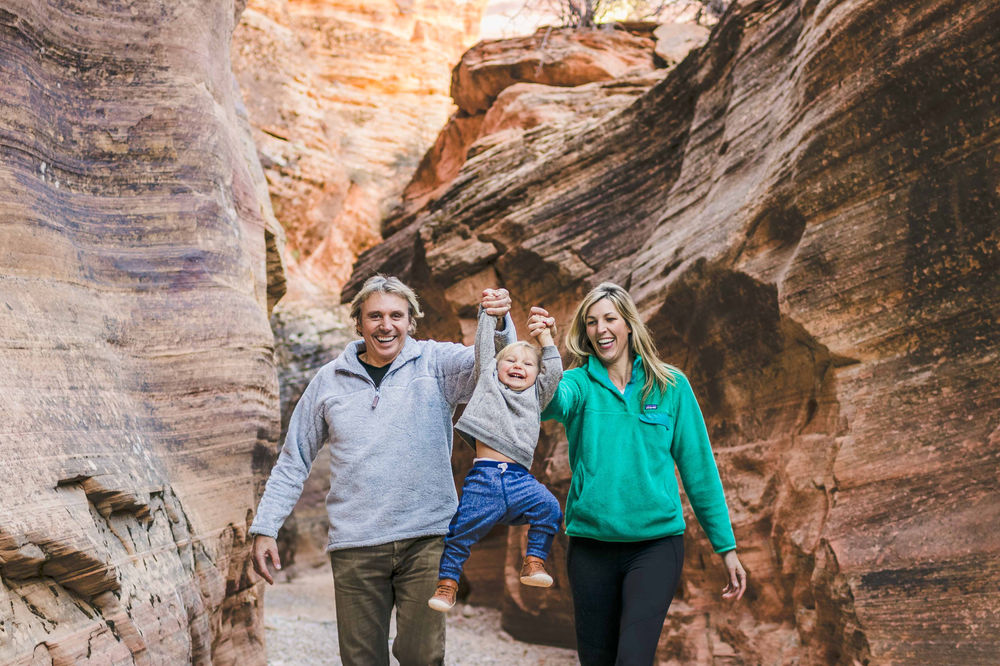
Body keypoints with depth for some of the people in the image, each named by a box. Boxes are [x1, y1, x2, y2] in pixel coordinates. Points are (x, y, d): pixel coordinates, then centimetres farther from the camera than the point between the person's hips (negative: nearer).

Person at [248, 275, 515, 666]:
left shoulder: (435, 363, 4)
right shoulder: (330, 380, 9)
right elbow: (293, 461, 14)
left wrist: (499, 324, -33)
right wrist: (264, 528, 9)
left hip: (425, 537, -1)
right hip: (354, 545, 2)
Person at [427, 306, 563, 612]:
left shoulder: (536, 396, 23)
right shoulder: (488, 381, 19)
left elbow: (554, 371, 13)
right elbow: (483, 347, 17)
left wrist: (544, 336, 17)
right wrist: (490, 312, 19)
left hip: (519, 479, 2)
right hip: (483, 477, -1)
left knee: (549, 508, -22)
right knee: (460, 532, -6)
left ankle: (533, 562, -8)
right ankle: (447, 581, 11)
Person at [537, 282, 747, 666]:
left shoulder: (670, 386, 3)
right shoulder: (579, 383, 1)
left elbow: (699, 468, 6)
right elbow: (551, 402, -23)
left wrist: (726, 546, 5)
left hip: (656, 543, -1)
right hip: (590, 544, 1)